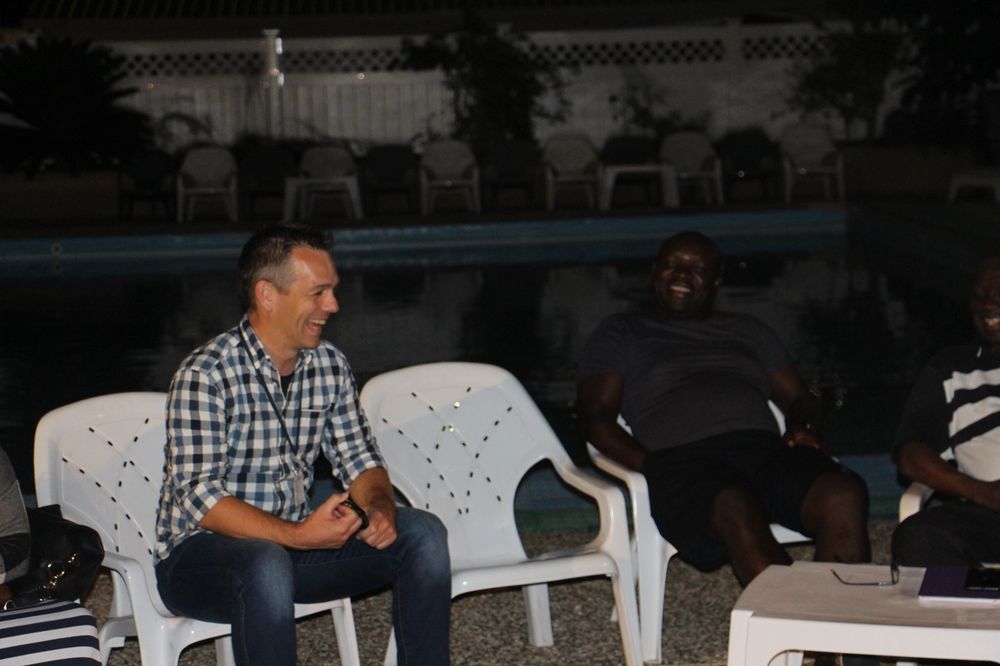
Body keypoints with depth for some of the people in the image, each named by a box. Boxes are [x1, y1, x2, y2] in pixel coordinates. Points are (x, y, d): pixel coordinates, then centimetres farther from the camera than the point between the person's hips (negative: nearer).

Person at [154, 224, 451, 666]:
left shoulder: (330, 365, 1)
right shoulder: (204, 376, -19)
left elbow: (359, 460, 8)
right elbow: (199, 497, -25)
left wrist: (378, 506, -15)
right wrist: (297, 536, -36)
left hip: (291, 539, 6)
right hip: (198, 554, -6)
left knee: (421, 533, -9)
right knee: (267, 566, -39)